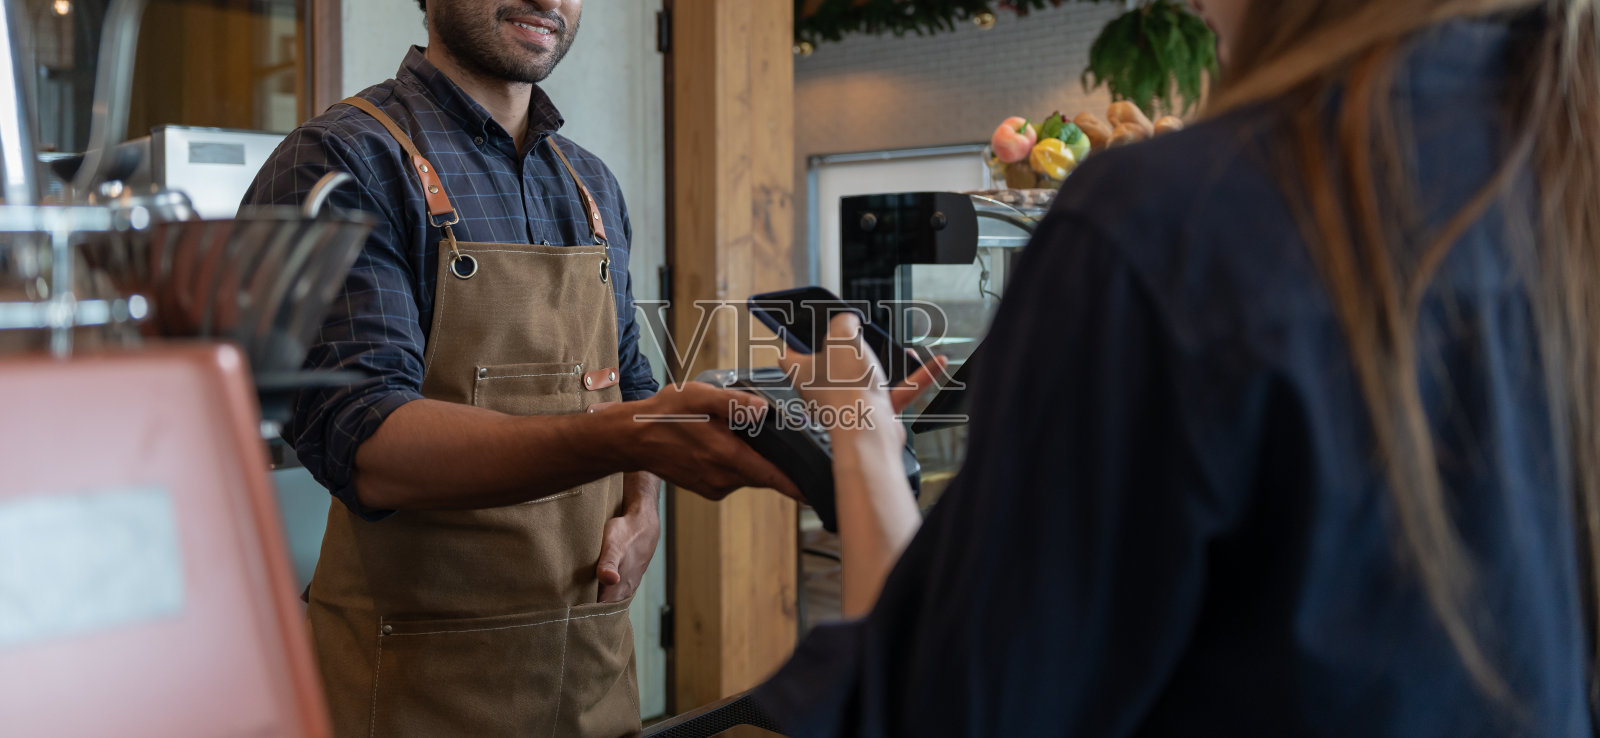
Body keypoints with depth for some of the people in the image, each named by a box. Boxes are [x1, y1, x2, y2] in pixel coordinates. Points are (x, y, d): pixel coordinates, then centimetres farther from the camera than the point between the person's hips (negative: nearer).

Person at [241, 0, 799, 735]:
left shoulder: (592, 185, 11)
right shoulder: (338, 162, -11)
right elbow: (360, 443, -23)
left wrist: (639, 507, -1)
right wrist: (631, 436, -36)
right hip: (419, 674, -6)